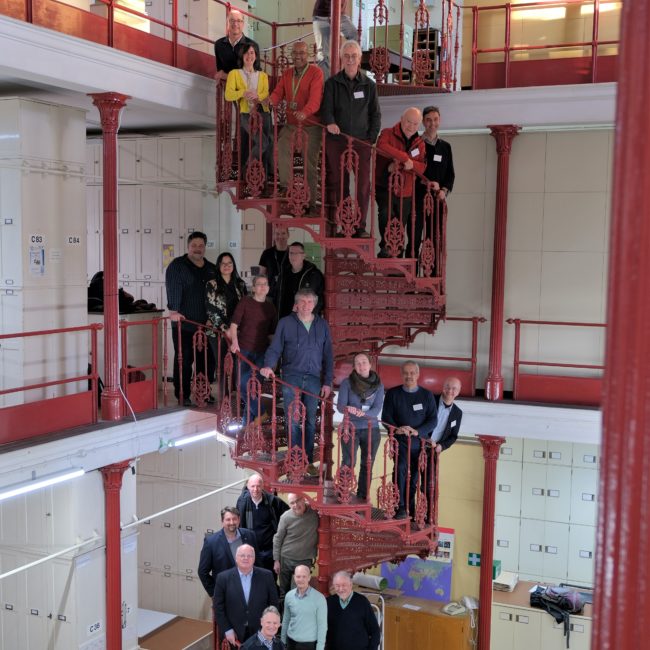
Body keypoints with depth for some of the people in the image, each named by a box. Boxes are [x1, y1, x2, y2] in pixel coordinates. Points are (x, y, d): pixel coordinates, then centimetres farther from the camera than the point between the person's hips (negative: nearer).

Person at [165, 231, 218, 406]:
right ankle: (182, 395, 5)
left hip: (206, 324, 5)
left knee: (207, 360, 8)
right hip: (184, 323, -5)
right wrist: (174, 310, -25)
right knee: (184, 360, -3)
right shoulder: (177, 266, -2)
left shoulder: (211, 269, 17)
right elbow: (173, 288, -14)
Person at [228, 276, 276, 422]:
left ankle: (248, 420, 8)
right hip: (244, 350, -2)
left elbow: (271, 333, 14)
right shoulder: (245, 302, 3)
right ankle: (259, 413, 2)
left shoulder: (270, 308, 11)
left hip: (262, 352, 2)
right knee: (243, 385, -10)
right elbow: (234, 323, -2)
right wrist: (234, 342, -16)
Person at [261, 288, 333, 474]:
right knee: (293, 422, -2)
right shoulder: (285, 323, 2)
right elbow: (275, 348, -1)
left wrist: (328, 382, 6)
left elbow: (328, 355, 11)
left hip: (313, 379, 2)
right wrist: (268, 365, -21)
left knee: (310, 422, 7)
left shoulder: (322, 325, 9)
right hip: (291, 377, -2)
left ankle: (308, 461, 15)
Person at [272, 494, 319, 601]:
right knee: (284, 591, 13)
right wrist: (276, 560, -3)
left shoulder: (315, 512, -12)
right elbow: (277, 539, -3)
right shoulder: (286, 517, -13)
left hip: (305, 560, 0)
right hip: (286, 559, 0)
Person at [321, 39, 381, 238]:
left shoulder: (369, 85, 10)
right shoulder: (332, 83, 7)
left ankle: (360, 225, 2)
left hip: (361, 141, 0)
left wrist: (372, 138, 1)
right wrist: (330, 123, -23)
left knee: (363, 184, -5)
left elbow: (375, 114, 12)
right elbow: (326, 108, -1)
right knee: (338, 183, 2)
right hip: (337, 140, 0)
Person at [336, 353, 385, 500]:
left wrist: (363, 413, -28)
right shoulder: (347, 383, -3)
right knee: (349, 463, -9)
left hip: (371, 430, 2)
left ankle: (362, 498, 13)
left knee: (367, 466, 4)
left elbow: (377, 409, -8)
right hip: (350, 429, -2)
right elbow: (340, 406, -9)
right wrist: (348, 409, -32)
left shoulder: (378, 385, 1)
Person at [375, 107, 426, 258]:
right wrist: (405, 158, -27)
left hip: (405, 193, 5)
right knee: (386, 212, -33)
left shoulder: (419, 144, 11)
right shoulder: (388, 134, -3)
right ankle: (385, 248, -24)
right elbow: (381, 146, -27)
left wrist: (411, 164, -21)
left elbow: (423, 168, 2)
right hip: (385, 187, -5)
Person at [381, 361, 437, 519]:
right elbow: (386, 417, 1)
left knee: (416, 475, 8)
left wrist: (418, 431, -18)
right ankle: (401, 507, -24)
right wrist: (397, 429, -19)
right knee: (401, 467, -25)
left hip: (420, 442, 2)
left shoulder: (427, 395, 7)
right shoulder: (392, 393, 6)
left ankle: (411, 506, 25)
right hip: (400, 441, -2)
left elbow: (432, 420, 0)